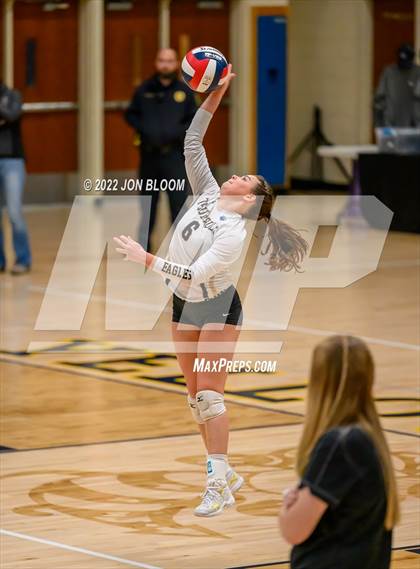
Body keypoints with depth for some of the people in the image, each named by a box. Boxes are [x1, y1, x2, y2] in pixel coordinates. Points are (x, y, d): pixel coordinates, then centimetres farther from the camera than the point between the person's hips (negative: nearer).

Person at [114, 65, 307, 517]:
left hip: (218, 310, -8)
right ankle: (224, 473, 17)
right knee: (196, 396, 8)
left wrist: (145, 259, -29)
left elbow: (194, 273, -29)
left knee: (209, 395, -12)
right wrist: (216, 94, -11)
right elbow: (192, 141, -4)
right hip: (184, 307, 8)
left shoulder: (234, 233, -23)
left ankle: (219, 487, -11)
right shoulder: (207, 193, -3)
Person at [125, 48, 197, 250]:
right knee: (148, 203, 12)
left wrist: (179, 131, -10)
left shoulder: (184, 91, 2)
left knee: (180, 200, -10)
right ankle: (144, 242, 25)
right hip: (149, 155, 2)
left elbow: (194, 119, 7)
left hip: (175, 157, -2)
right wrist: (143, 128, -6)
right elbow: (130, 115, 11)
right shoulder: (144, 90, 4)